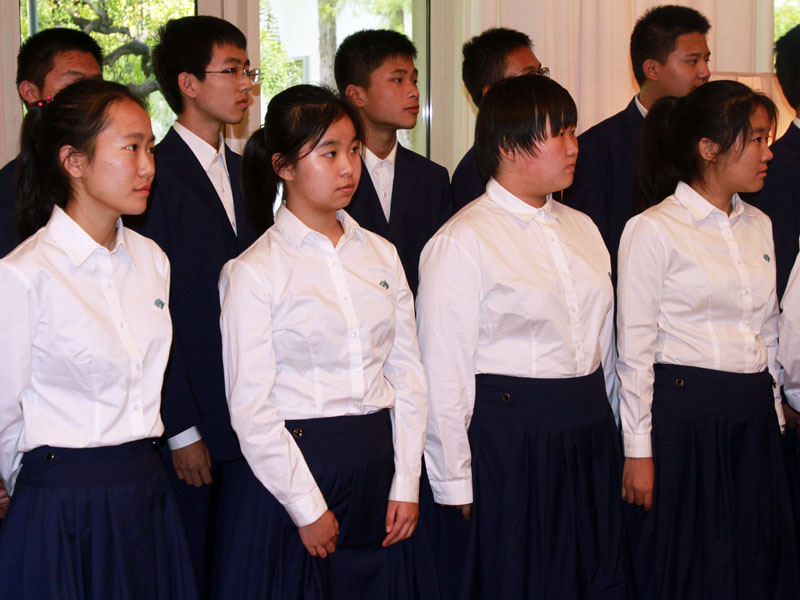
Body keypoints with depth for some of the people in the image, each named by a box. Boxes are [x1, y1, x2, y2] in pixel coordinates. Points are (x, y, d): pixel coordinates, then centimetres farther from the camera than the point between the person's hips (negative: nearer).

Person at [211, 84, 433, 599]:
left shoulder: (381, 255, 9)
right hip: (296, 465, -4)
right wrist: (307, 508, -11)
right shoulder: (253, 273, -7)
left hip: (377, 469, 5)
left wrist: (406, 482, 1)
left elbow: (407, 374, 8)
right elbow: (251, 408, -10)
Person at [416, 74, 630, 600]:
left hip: (589, 439, 7)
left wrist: (616, 438, 14)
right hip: (507, 442, -7)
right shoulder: (461, 243, -10)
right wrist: (457, 485, -10)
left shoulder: (581, 229, 12)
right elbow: (444, 377, -11)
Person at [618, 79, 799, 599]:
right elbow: (636, 349, -8)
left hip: (755, 419, 6)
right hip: (686, 415, -6)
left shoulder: (758, 226, 12)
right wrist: (639, 451, -10)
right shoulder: (653, 230, -7)